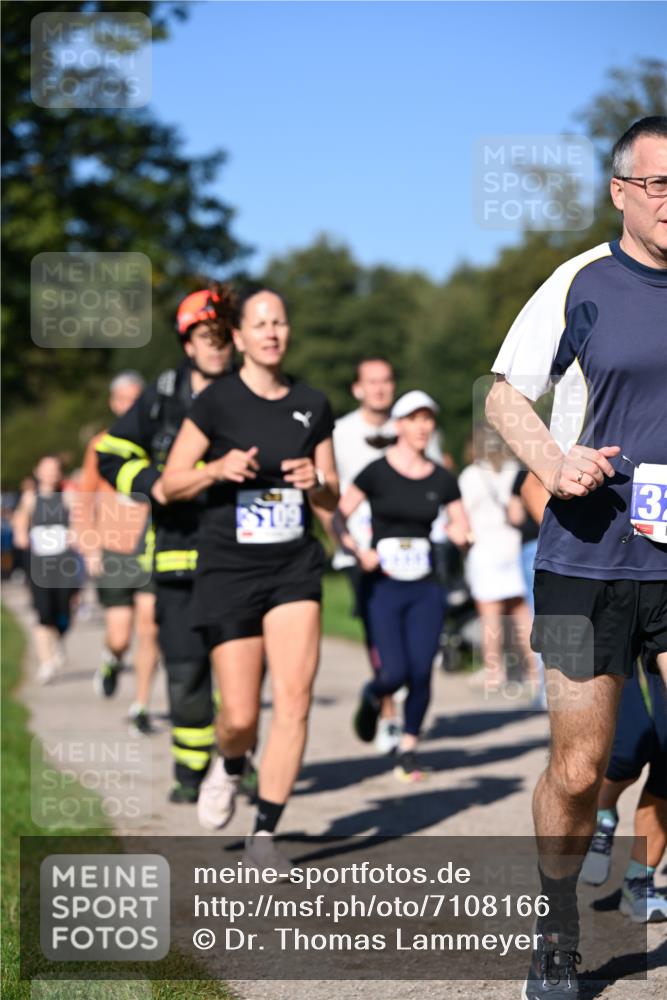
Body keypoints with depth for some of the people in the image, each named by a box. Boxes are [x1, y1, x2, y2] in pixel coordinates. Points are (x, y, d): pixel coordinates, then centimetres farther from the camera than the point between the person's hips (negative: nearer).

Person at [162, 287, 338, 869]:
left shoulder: (313, 406, 6)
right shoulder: (217, 402, -4)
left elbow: (331, 499, 13)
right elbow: (172, 483, 0)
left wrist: (315, 483, -10)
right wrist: (217, 469, -18)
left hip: (295, 569, 3)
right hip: (229, 570, -2)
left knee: (295, 700, -12)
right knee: (241, 716, -2)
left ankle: (264, 834, -4)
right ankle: (230, 768, 35)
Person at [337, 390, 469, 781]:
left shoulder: (443, 480, 7)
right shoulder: (376, 473, -3)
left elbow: (461, 529, 13)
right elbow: (339, 517, 0)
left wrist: (461, 534, -9)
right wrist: (358, 551, -15)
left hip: (426, 589, 3)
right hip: (383, 586, -3)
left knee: (421, 673, -5)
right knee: (396, 672, -11)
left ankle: (408, 751, 12)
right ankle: (372, 697, 26)